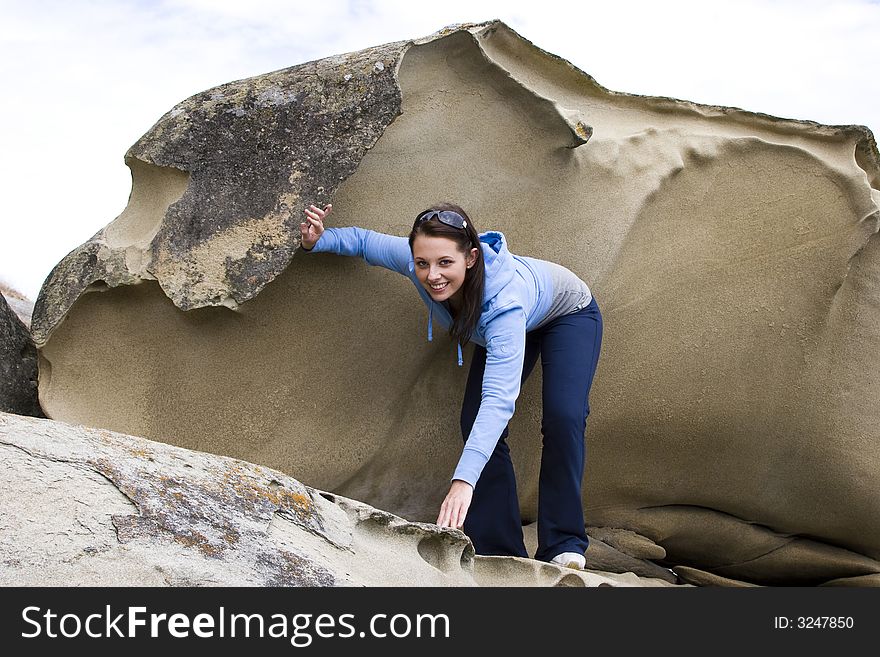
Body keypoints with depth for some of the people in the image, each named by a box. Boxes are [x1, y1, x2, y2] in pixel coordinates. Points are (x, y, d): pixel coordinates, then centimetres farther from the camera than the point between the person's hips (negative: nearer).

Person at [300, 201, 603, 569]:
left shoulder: (504, 299, -48)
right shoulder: (412, 261, -33)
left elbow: (499, 398, -56)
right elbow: (363, 239, -10)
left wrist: (464, 481, -65)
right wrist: (318, 241, -29)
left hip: (569, 315, -6)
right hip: (502, 330, 6)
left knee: (563, 417, -26)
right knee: (475, 425, -6)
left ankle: (564, 547, -15)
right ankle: (501, 552, 1)